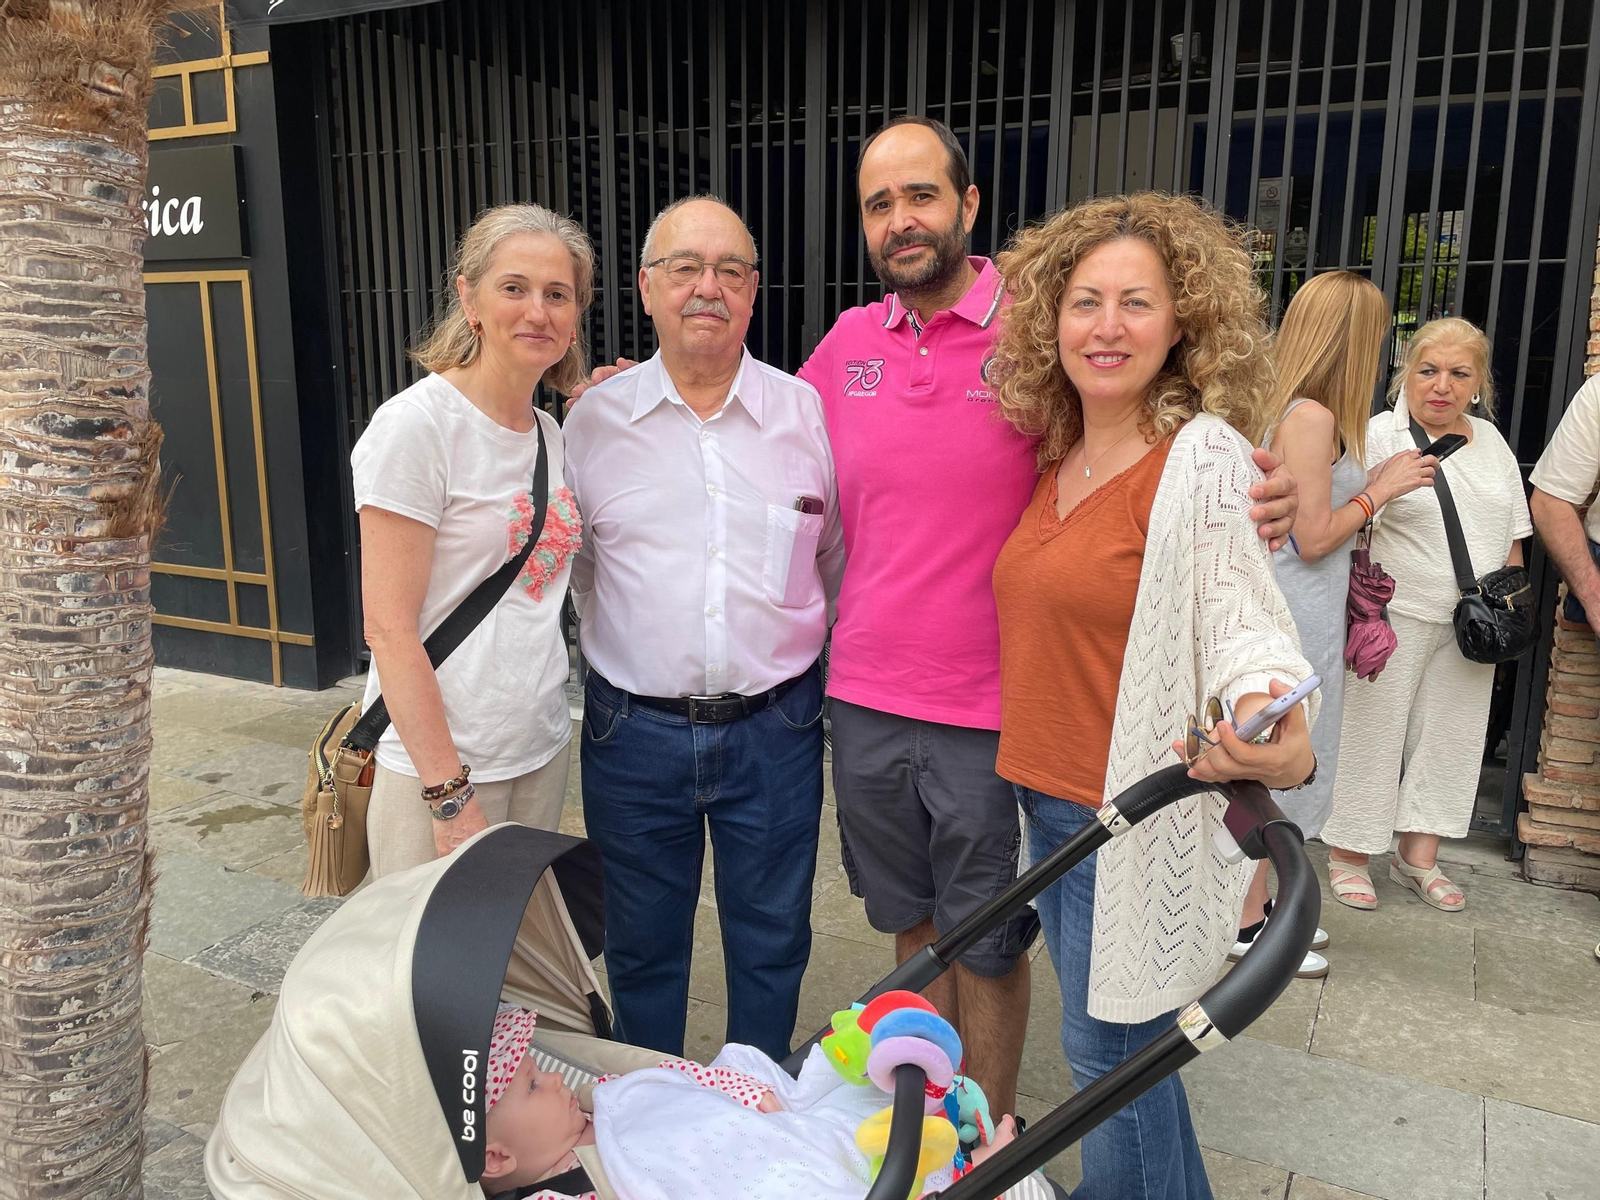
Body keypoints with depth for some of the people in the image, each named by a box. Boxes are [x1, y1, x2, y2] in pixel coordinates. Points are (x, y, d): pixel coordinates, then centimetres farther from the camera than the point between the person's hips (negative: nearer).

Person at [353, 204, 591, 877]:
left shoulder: (552, 433, 8)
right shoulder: (416, 425, -14)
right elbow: (389, 629, -16)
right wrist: (449, 793, -19)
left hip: (544, 750, 7)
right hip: (437, 763, -7)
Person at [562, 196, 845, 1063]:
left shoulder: (806, 413, 0)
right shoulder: (593, 420, 0)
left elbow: (839, 564, 9)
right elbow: (568, 569, 11)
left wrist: (807, 668, 11)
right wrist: (623, 659, 11)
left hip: (773, 728, 0)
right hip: (635, 730, 0)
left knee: (771, 945, 15)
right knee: (642, 948, 16)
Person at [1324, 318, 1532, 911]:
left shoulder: (1490, 440, 11)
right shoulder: (1380, 435, -7)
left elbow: (1512, 533, 18)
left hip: (1469, 626, 6)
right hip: (1394, 617, -6)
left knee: (1448, 736, 11)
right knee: (1373, 730, 0)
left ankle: (1418, 857, 24)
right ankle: (1346, 854, 13)